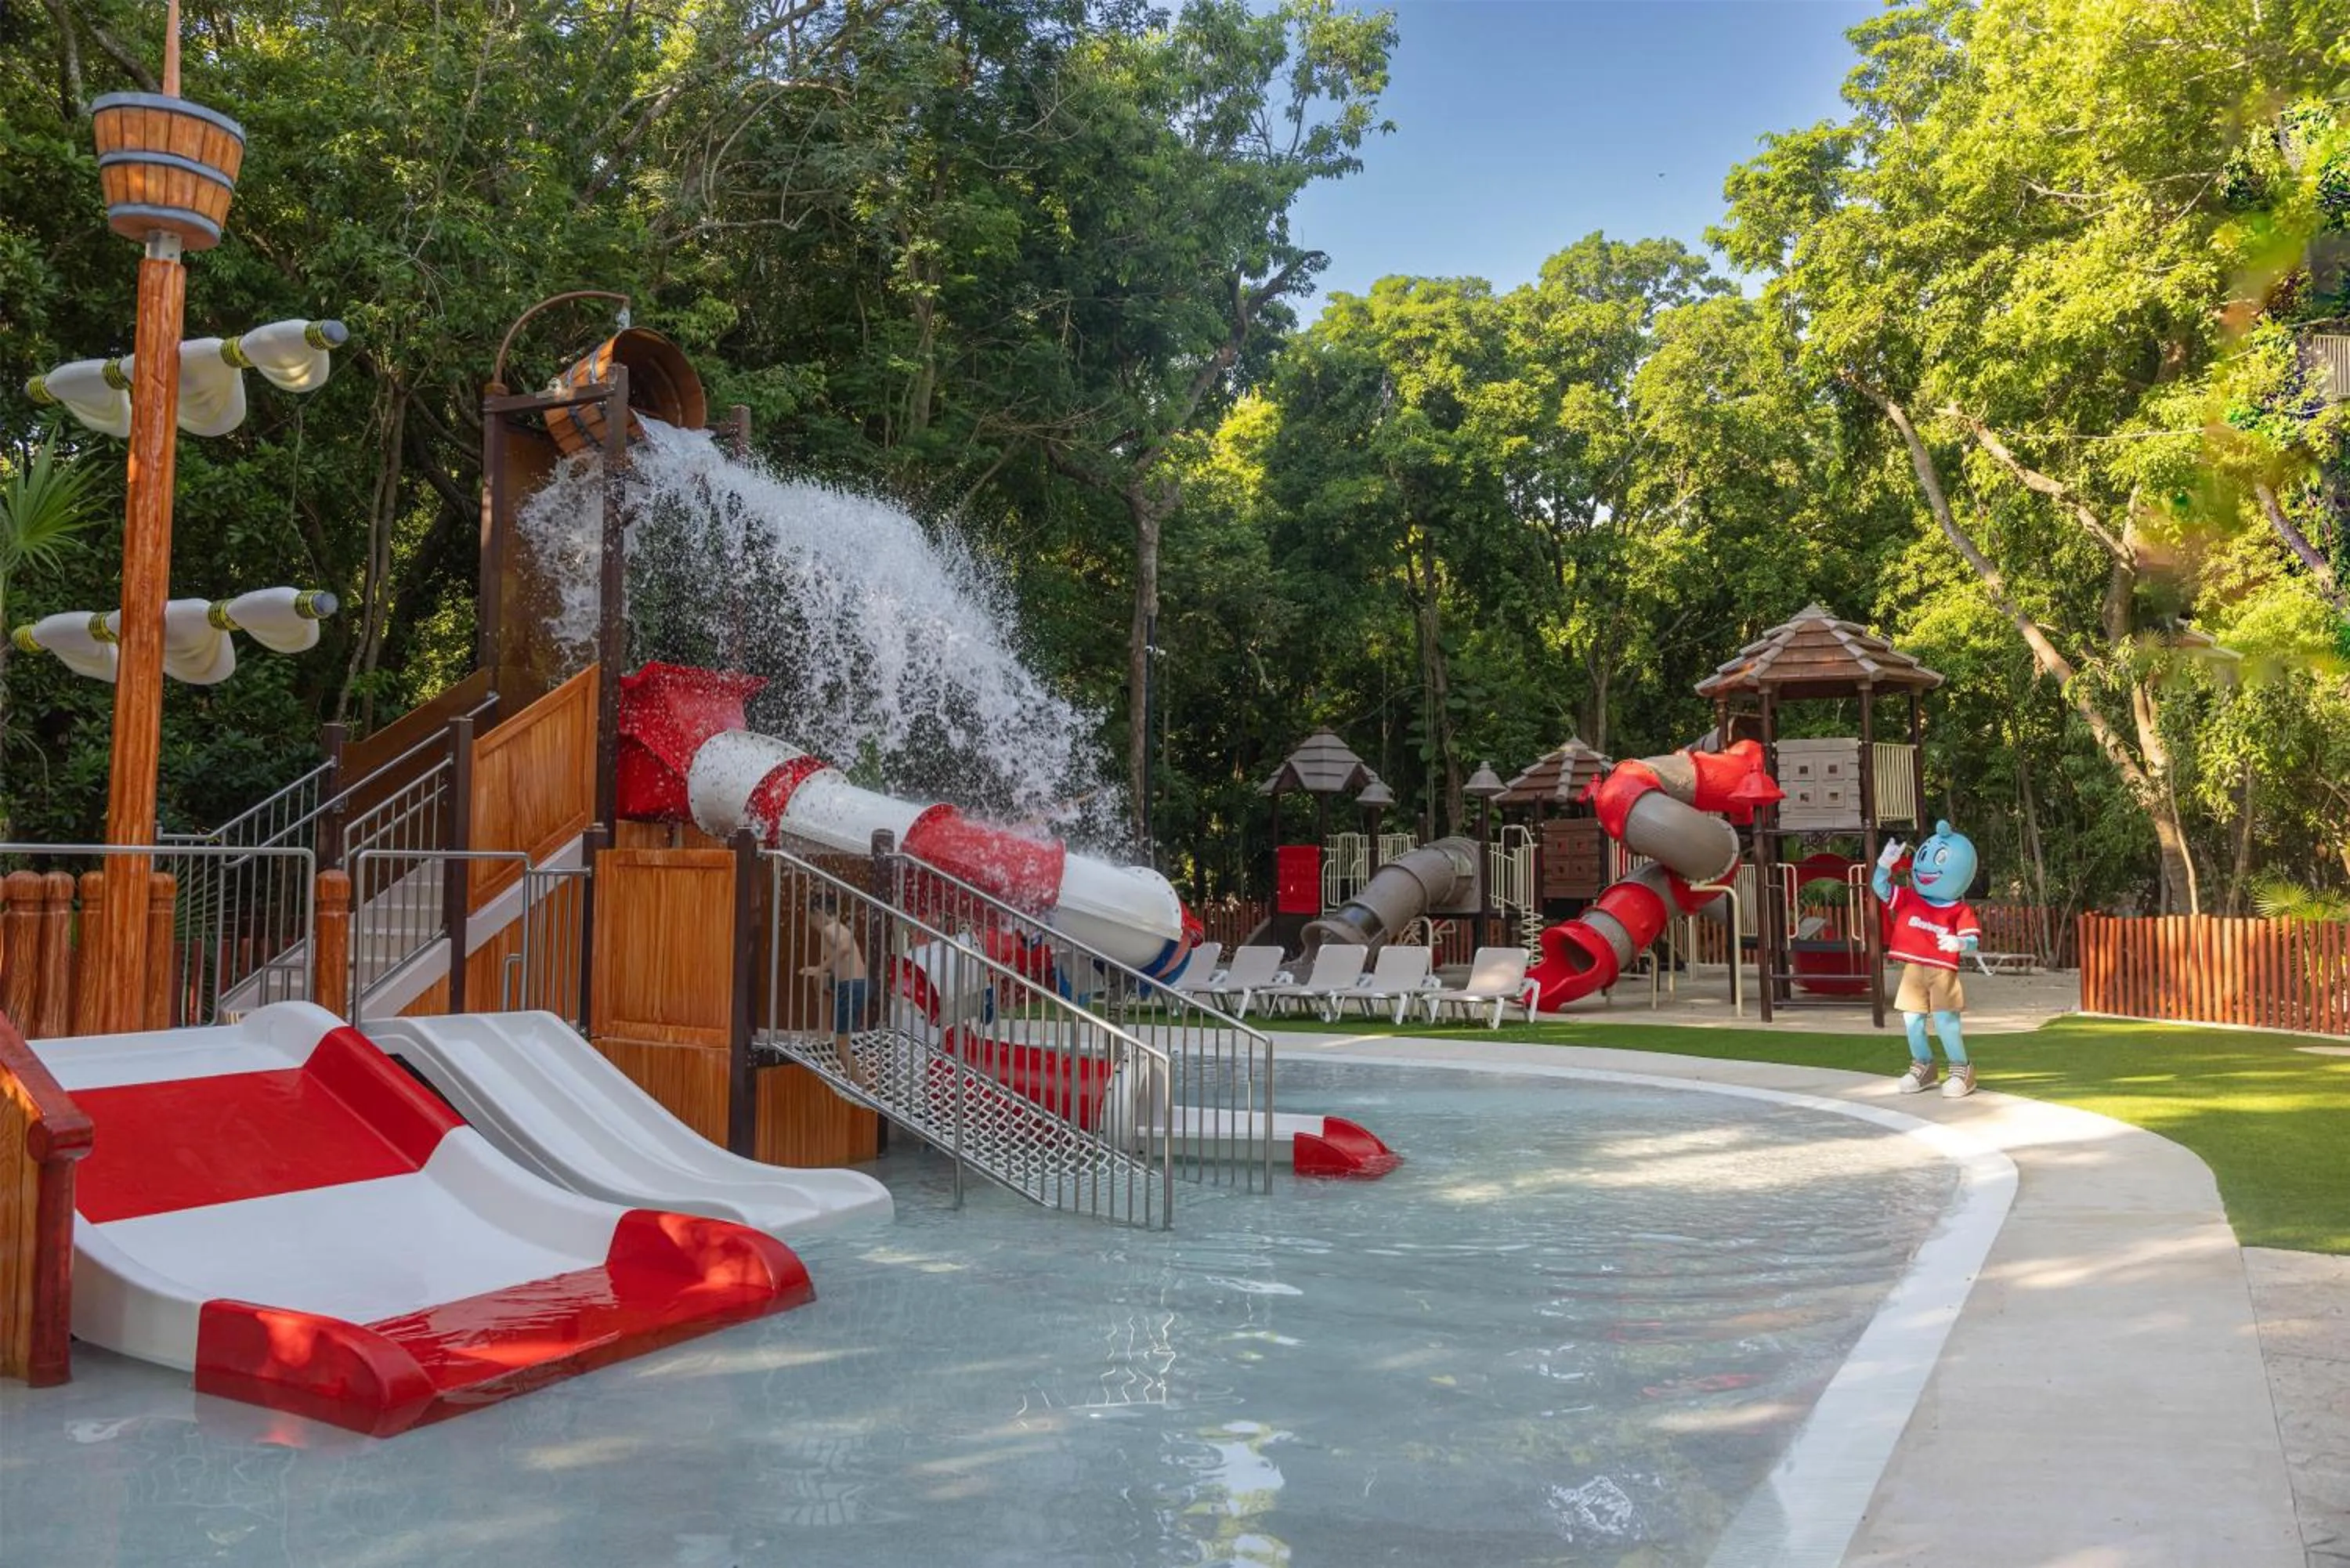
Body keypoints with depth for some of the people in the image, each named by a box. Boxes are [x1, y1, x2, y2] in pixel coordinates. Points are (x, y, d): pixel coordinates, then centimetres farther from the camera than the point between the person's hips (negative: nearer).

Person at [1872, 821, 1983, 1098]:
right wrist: (1885, 864, -11)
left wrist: (1959, 943, -31)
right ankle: (1922, 1065, 28)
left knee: (1945, 1020, -8)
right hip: (1913, 970, 4)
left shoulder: (1959, 911, -4)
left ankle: (1961, 1069, 10)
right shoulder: (1909, 899, 6)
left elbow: (1974, 938, -9)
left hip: (1942, 971, -4)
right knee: (1912, 1020, 10)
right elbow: (1880, 888, 4)